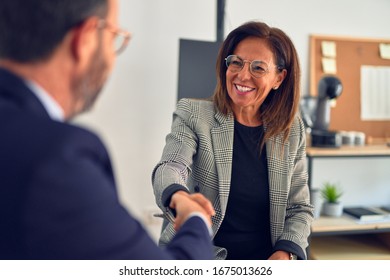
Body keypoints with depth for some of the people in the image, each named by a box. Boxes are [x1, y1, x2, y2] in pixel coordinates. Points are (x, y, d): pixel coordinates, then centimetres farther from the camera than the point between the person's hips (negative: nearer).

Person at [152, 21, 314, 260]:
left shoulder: (292, 131, 5)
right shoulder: (193, 115, -2)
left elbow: (300, 208, 9)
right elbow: (171, 167, -19)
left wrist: (285, 252, -8)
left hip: (268, 256, 2)